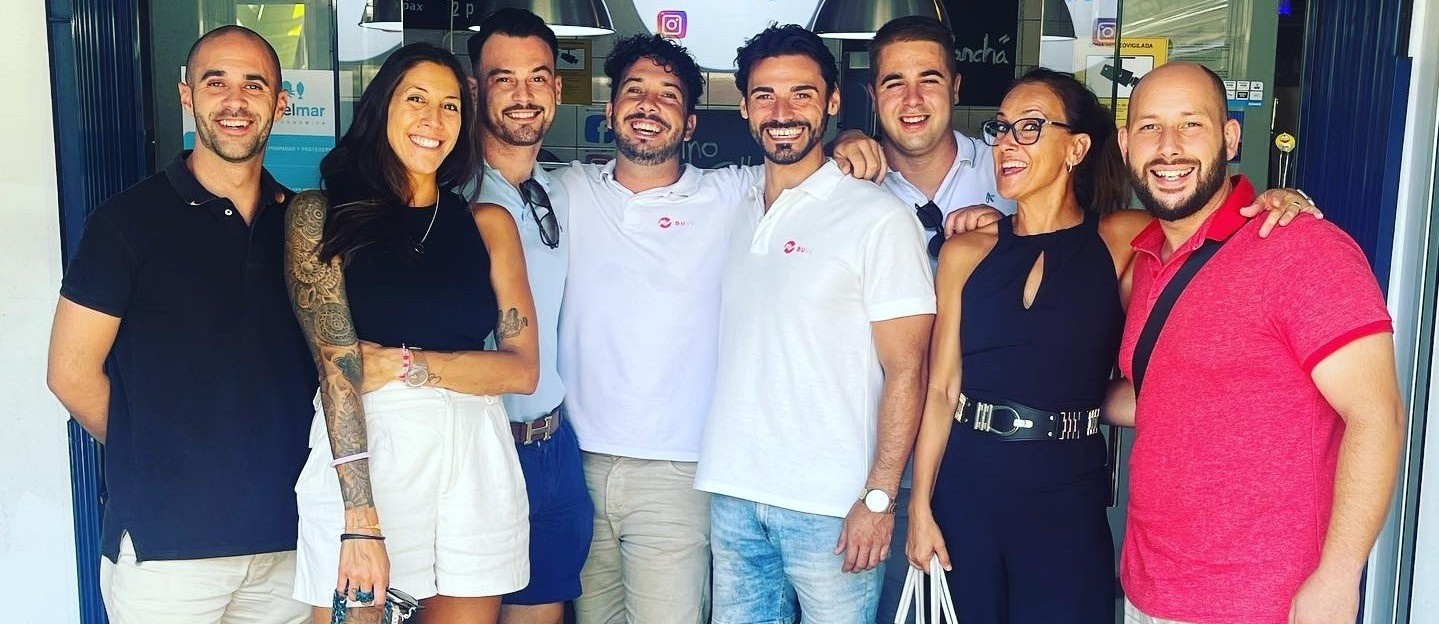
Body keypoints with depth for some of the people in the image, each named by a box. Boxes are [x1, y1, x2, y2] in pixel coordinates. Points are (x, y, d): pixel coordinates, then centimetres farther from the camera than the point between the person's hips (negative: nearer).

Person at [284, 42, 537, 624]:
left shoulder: (489, 223, 8)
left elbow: (522, 368, 2)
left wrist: (401, 364, -11)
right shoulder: (321, 214, 1)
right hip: (358, 457, -2)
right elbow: (334, 359, -10)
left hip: (474, 462, 3)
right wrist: (361, 520, -17)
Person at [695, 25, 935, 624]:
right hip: (732, 496, 5)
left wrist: (880, 496, -12)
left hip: (830, 506, -5)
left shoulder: (880, 217, -6)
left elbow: (906, 371, -8)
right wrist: (722, 481, 8)